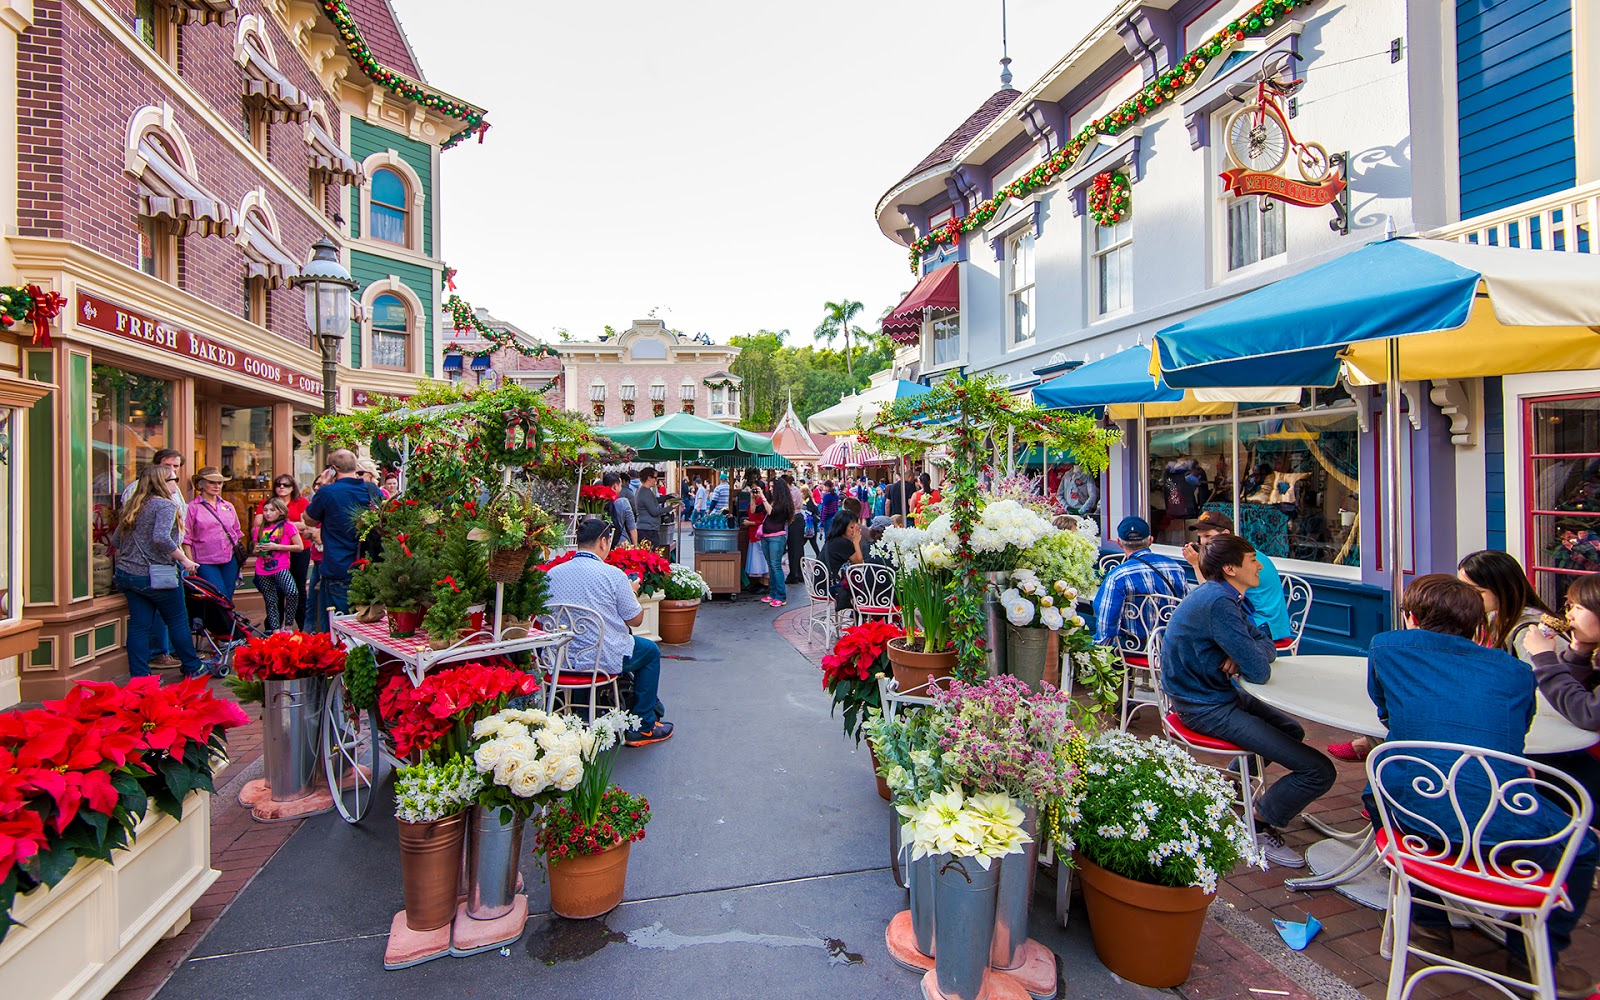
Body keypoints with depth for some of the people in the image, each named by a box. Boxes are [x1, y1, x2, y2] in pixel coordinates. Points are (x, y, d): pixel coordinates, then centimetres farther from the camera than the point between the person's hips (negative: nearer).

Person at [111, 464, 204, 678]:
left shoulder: (131, 506, 12)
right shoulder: (165, 505, -14)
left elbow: (115, 540, 17)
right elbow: (161, 538, -27)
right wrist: (185, 559, -19)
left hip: (127, 574, 7)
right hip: (155, 576, -7)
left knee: (138, 625, 9)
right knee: (177, 621, 6)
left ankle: (139, 676, 12)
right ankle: (192, 668, 17)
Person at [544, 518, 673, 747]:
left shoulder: (551, 573, -1)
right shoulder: (612, 574, -14)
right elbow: (635, 619, -7)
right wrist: (633, 592, 13)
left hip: (559, 660, 6)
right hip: (602, 660, -6)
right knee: (651, 651, 21)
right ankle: (643, 727, 21)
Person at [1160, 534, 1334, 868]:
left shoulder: (1223, 595, 8)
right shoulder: (1218, 603, -26)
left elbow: (1266, 645, 10)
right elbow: (1260, 673, -26)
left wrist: (1244, 655, -13)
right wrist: (1251, 657, -3)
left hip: (1217, 693, 11)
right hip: (1207, 708, -10)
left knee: (1292, 729, 32)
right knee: (1319, 771, -12)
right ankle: (1259, 826, 9)